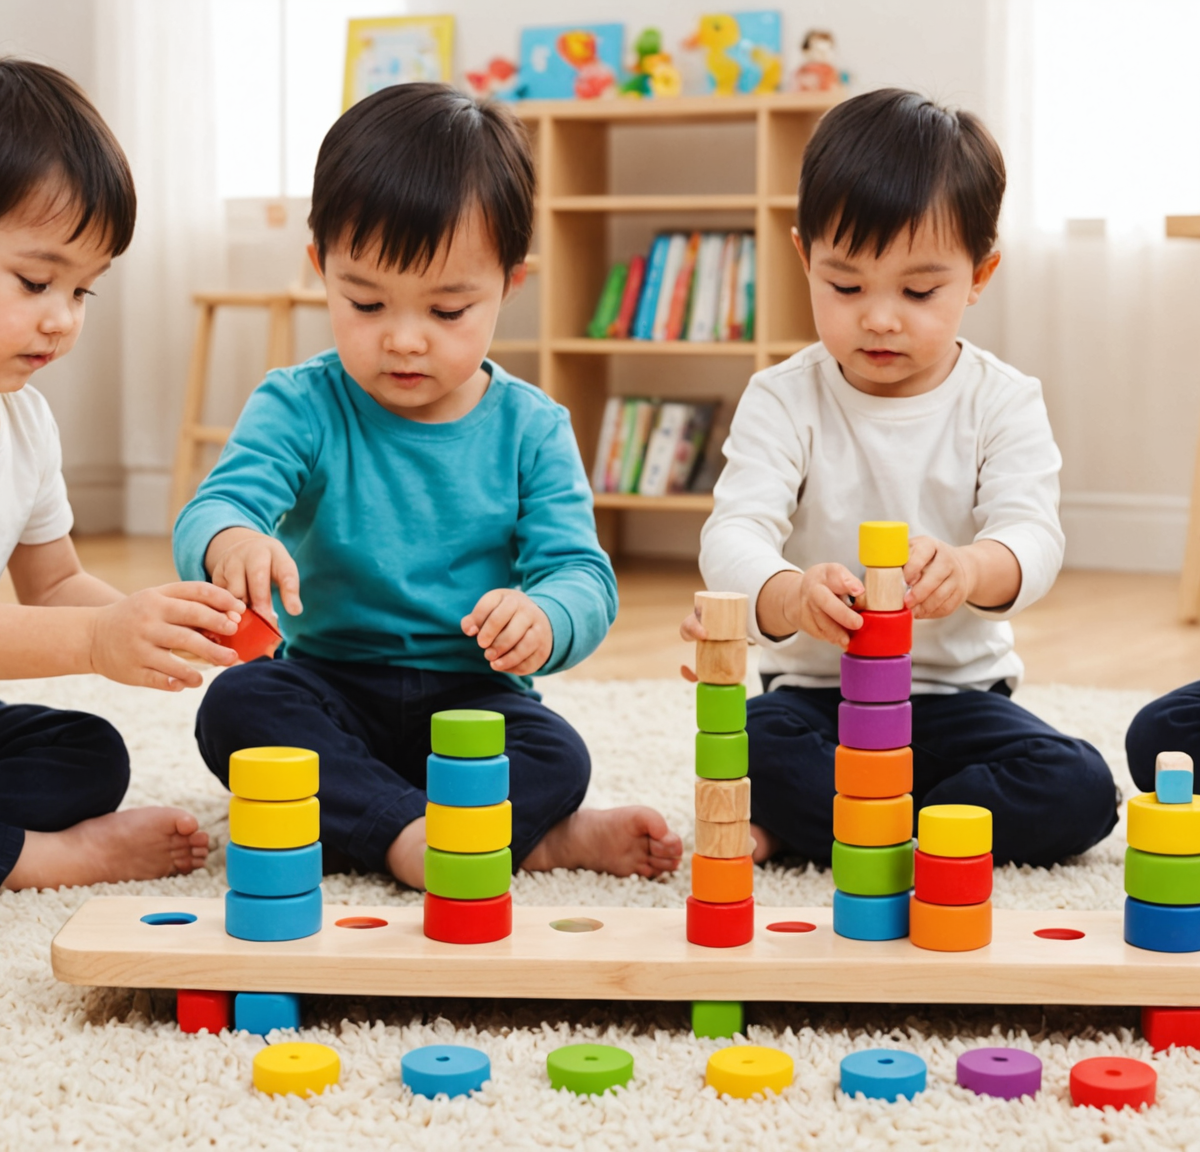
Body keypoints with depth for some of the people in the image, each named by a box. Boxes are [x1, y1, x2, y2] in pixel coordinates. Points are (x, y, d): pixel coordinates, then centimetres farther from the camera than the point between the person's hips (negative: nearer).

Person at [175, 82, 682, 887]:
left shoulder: (531, 428, -1)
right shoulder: (301, 407, -4)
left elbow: (584, 577, -9)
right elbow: (215, 509, -20)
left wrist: (544, 619, -36)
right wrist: (229, 542, -47)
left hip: (471, 698, -1)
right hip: (331, 688, 1)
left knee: (556, 759, -30)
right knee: (236, 706, -31)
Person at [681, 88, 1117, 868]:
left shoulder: (1004, 402, -2)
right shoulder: (784, 401, -4)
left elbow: (1033, 534, -17)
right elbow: (735, 533, -18)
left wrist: (970, 569, -44)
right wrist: (787, 596, -44)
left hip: (959, 693, 2)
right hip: (816, 692, -2)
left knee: (1080, 792, -23)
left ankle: (793, 832, -18)